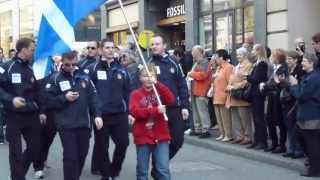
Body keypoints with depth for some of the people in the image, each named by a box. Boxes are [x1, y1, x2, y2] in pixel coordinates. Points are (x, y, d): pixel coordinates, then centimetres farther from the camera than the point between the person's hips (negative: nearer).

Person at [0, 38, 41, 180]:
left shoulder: (31, 69, 10)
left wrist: (40, 110, 10)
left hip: (31, 115, 6)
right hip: (14, 116, -6)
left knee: (35, 147, 11)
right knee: (16, 151, 1)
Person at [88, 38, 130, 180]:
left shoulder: (121, 70, 8)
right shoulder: (93, 69, -4)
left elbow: (127, 91, 11)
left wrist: (128, 111, 6)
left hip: (120, 114, 3)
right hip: (101, 114, -3)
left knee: (123, 143, 3)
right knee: (102, 146, 5)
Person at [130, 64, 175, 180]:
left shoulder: (159, 92, 7)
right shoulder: (136, 94, 0)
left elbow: (171, 99, -13)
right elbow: (135, 111, -16)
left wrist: (157, 84, -19)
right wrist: (155, 110, -26)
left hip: (161, 136, 1)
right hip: (143, 137, -1)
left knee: (164, 170, -2)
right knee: (142, 170, 9)